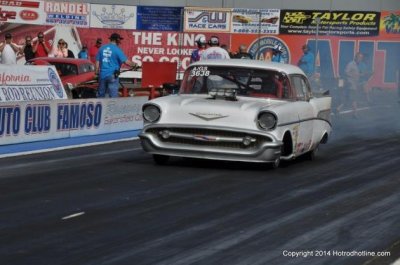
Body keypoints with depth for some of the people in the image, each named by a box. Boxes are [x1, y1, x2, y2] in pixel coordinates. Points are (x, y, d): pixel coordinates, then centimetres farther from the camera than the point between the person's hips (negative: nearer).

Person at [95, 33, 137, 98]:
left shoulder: (102, 48, 8)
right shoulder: (117, 49, -8)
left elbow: (97, 62, 11)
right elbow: (126, 61, -12)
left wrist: (97, 73, 18)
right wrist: (134, 64, 4)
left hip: (102, 75, 5)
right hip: (112, 75, -5)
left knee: (101, 95, 14)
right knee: (113, 95, -3)